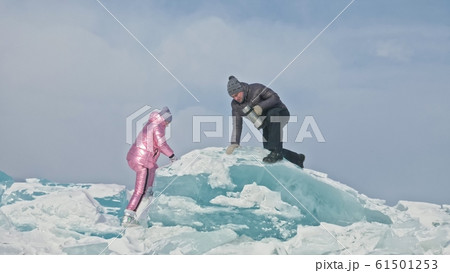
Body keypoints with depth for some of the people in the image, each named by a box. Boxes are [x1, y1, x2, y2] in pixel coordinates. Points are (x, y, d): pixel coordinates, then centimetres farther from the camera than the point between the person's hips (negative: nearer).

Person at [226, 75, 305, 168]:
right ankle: (297, 159, 27)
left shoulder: (256, 88, -24)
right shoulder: (235, 105, -9)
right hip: (268, 124, 7)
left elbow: (275, 97, -21)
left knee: (271, 114, -41)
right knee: (268, 148, 3)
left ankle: (276, 152, -43)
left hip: (281, 112, -7)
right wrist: (234, 143, -21)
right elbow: (237, 125, -9)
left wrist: (261, 106, -37)